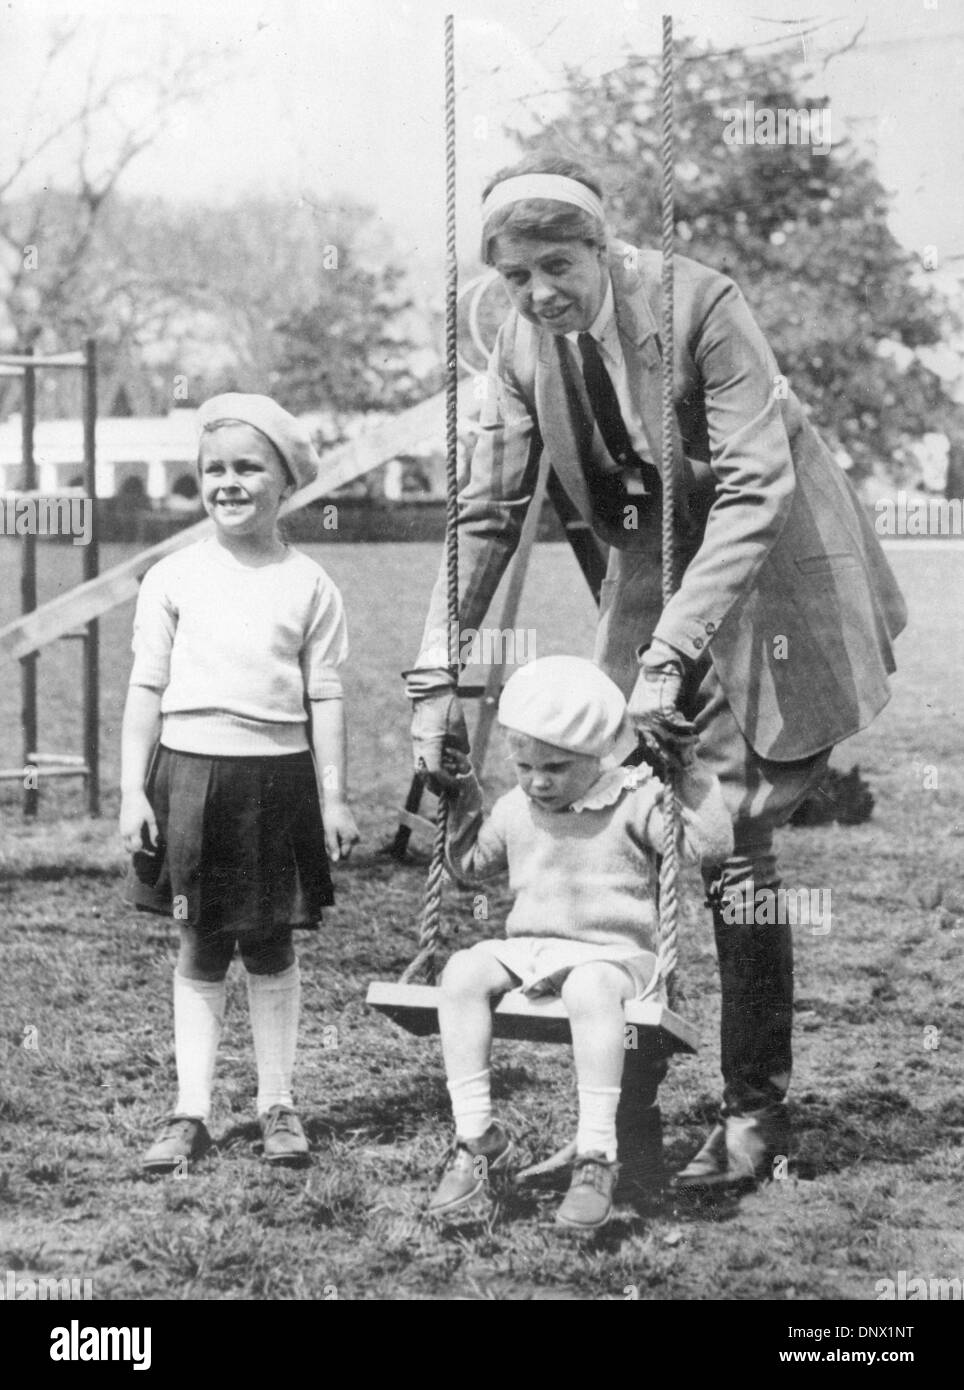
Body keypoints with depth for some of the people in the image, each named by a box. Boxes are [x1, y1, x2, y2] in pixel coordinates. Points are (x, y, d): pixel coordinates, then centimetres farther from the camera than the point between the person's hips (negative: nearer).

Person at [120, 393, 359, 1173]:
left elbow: (324, 696, 3)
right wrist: (133, 790, -1)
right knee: (200, 950, 5)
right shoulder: (173, 580, 3)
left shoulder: (309, 585, 2)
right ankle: (191, 1114, 8)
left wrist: (333, 797, 0)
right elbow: (147, 688, 4)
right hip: (190, 771, 0)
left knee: (270, 947, 7)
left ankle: (278, 1105, 18)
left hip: (277, 773, 0)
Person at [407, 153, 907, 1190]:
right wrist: (438, 677, -9)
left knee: (731, 843, -8)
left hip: (766, 582, -5)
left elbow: (757, 488, -27)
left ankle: (755, 1112, 3)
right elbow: (486, 513, -1)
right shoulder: (523, 345, -5)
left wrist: (674, 651, -33)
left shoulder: (698, 304, -23)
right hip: (653, 580, 5)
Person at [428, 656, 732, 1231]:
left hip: (614, 954, -5)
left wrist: (691, 773, -14)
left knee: (589, 988, -41)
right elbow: (469, 864, 30)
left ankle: (597, 1156, -37)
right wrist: (463, 799, 20)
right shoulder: (515, 811, 14)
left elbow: (710, 841, -9)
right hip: (528, 949, 5)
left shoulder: (635, 802, -2)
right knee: (462, 973, -25)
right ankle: (476, 1135, -21)